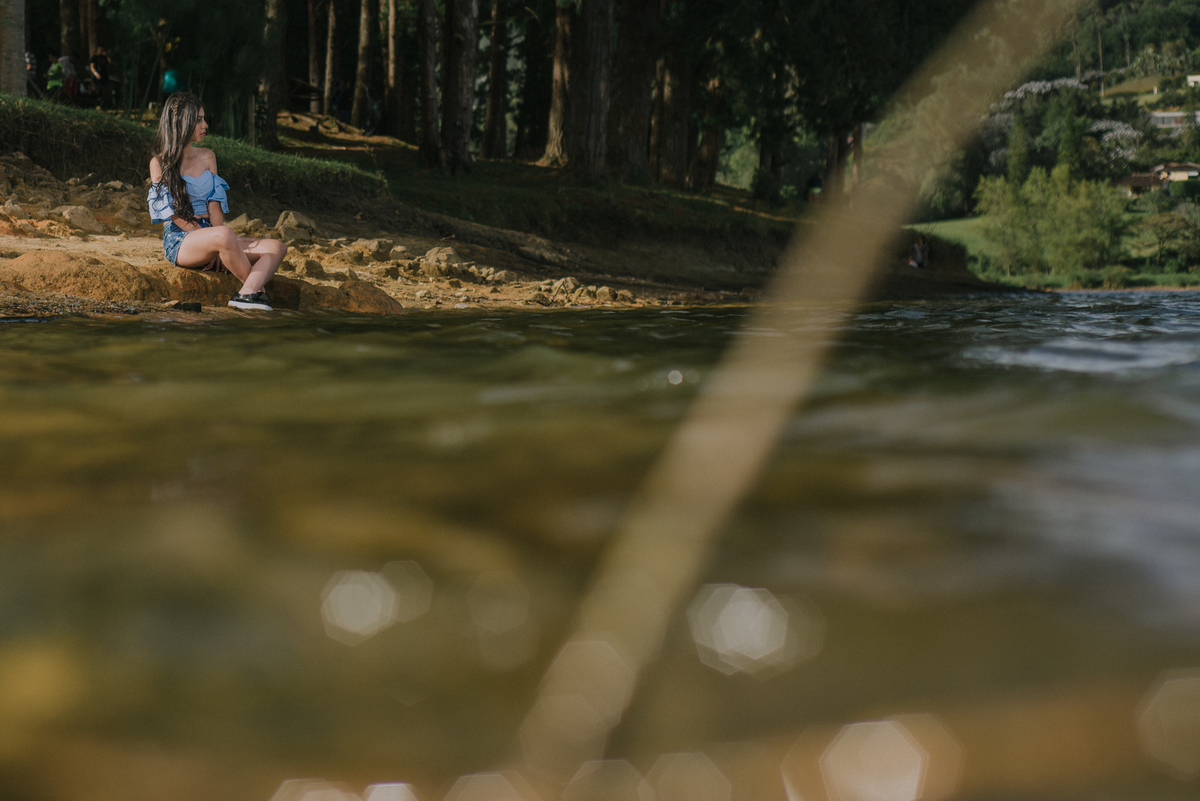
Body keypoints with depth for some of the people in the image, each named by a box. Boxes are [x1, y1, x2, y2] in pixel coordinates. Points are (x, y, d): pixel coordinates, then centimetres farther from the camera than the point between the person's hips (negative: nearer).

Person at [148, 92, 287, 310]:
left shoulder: (207, 156, 17)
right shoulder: (159, 163, 0)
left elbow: (214, 203, 6)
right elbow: (173, 213, -7)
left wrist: (219, 249, -10)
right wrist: (211, 237, -16)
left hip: (207, 233, 7)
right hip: (179, 241, -7)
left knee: (277, 247, -14)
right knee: (224, 235, -40)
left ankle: (247, 293, -42)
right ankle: (258, 288, -24)